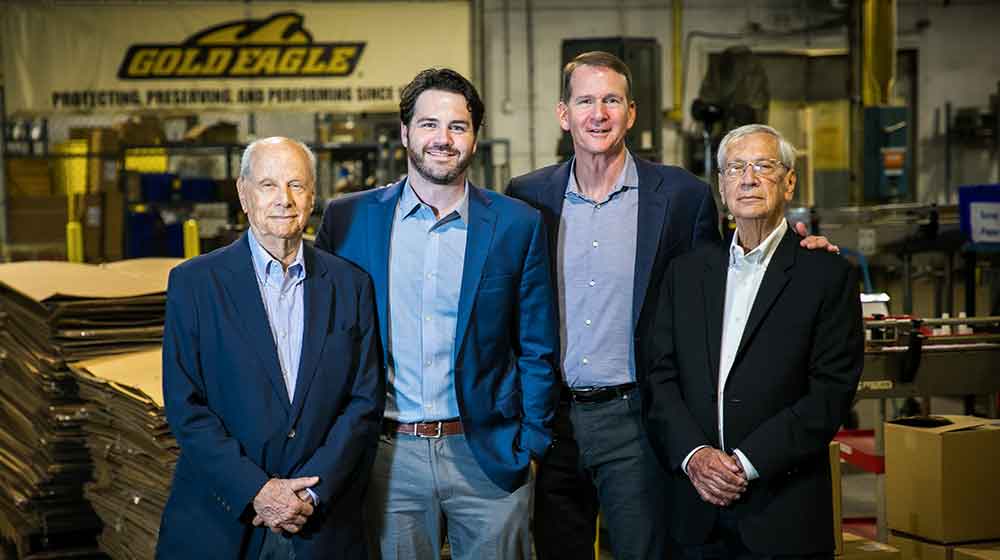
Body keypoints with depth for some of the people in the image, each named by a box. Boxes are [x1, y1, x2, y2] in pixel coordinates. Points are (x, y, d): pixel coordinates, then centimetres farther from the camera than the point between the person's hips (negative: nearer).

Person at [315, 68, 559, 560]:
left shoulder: (518, 225, 1)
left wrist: (532, 442, -1)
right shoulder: (348, 219, 2)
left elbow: (537, 349, 5)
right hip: (386, 456, 0)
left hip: (487, 458, 0)